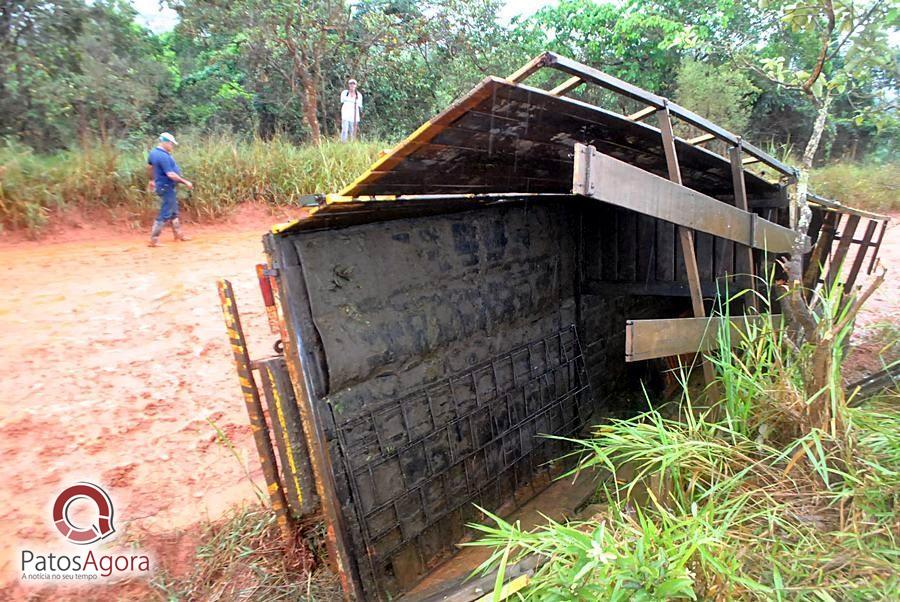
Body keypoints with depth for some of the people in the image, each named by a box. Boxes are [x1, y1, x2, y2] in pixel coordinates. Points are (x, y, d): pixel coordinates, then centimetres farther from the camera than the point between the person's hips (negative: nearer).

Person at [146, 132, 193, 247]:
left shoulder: (153, 152, 8)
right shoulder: (164, 156, -23)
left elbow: (149, 167, 23)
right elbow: (170, 174, -28)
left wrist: (152, 180, 36)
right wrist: (185, 182, -22)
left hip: (165, 186, 10)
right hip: (166, 187, -10)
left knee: (174, 211, 20)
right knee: (165, 214, -5)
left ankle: (179, 234, 32)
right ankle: (154, 240, -2)